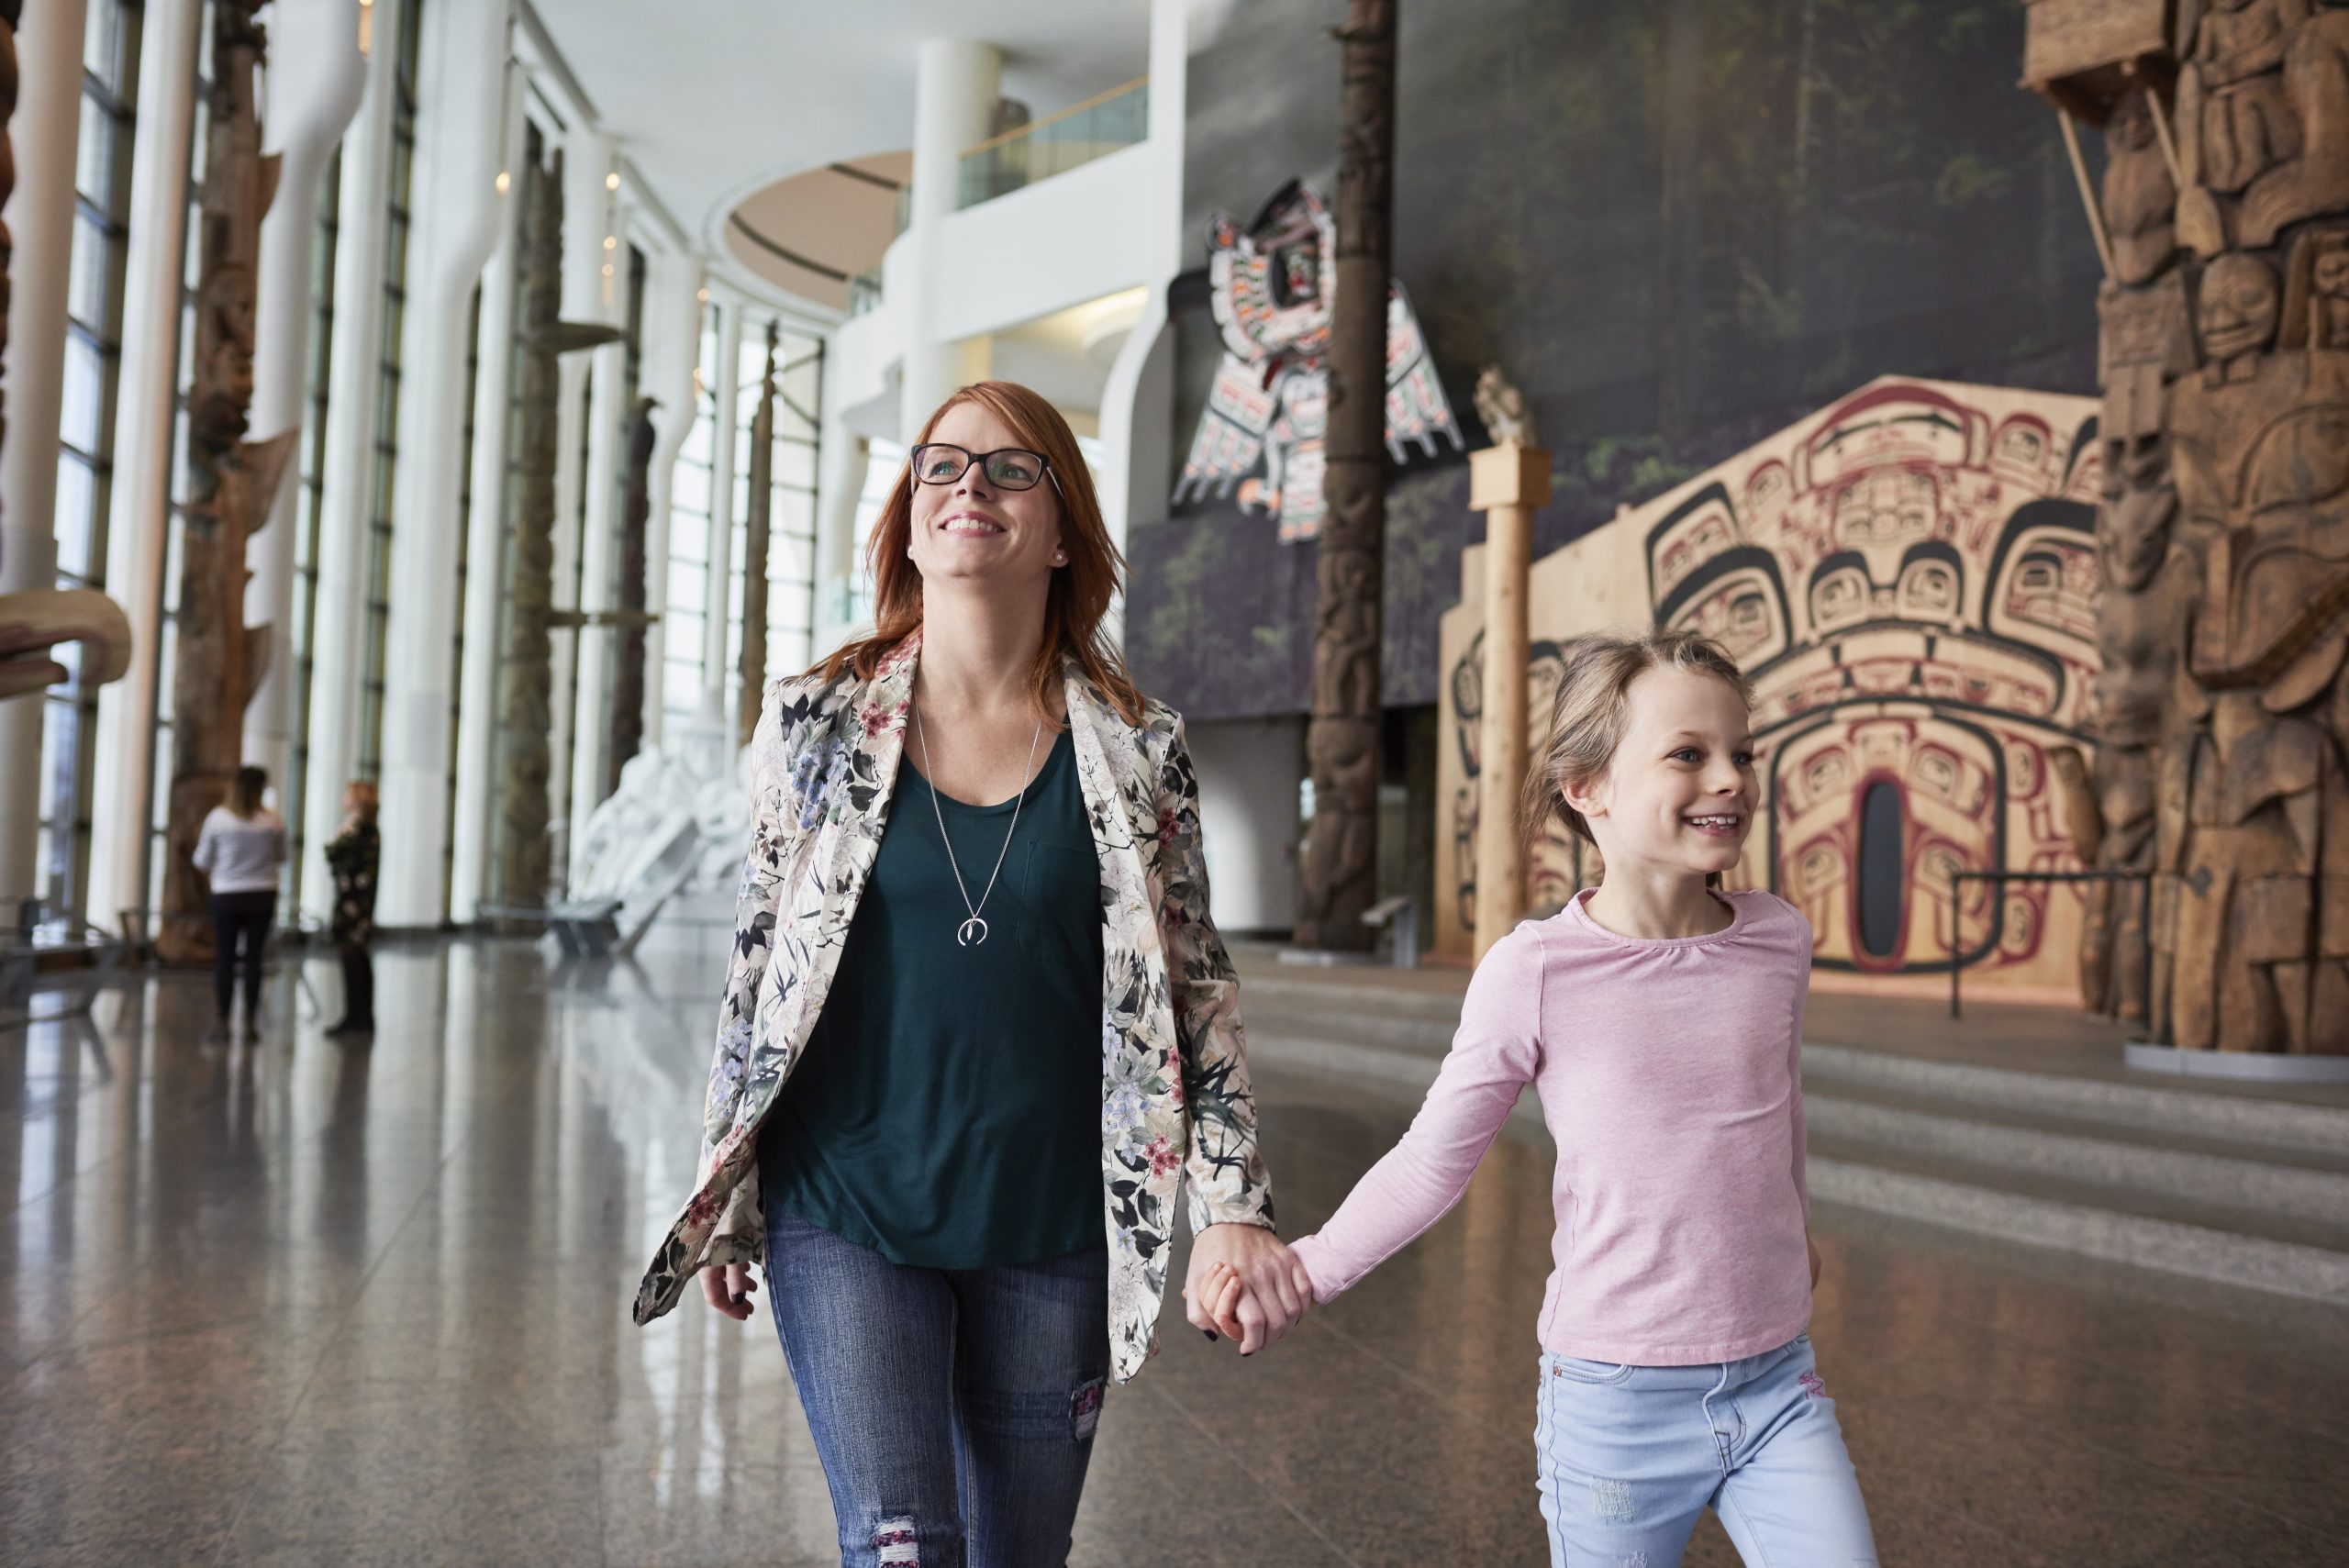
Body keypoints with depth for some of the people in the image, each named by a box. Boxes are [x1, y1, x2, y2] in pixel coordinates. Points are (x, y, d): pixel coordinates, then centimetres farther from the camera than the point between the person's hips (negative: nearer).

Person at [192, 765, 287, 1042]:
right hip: (262, 895, 1)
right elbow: (281, 857, 8)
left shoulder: (217, 817, -6)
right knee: (254, 959, 5)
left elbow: (202, 861, 1)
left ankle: (223, 1024, 6)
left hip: (227, 896, -1)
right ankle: (251, 1024, 6)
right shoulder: (272, 820, -4)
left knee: (225, 958, 5)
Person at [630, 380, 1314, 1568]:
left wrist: (1234, 1207, -4)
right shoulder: (814, 722, 0)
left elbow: (1196, 992, 3)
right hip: (846, 1216, -1)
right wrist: (725, 1203, 8)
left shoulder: (1137, 751, -1)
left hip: (1052, 1234, 1)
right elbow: (756, 966, 5)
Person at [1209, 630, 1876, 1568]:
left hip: (1776, 1382, 4)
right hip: (1618, 1398, -3)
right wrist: (1306, 1270, -10)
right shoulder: (1536, 973, -15)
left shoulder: (1779, 940, -2)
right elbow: (1433, 1159, -4)